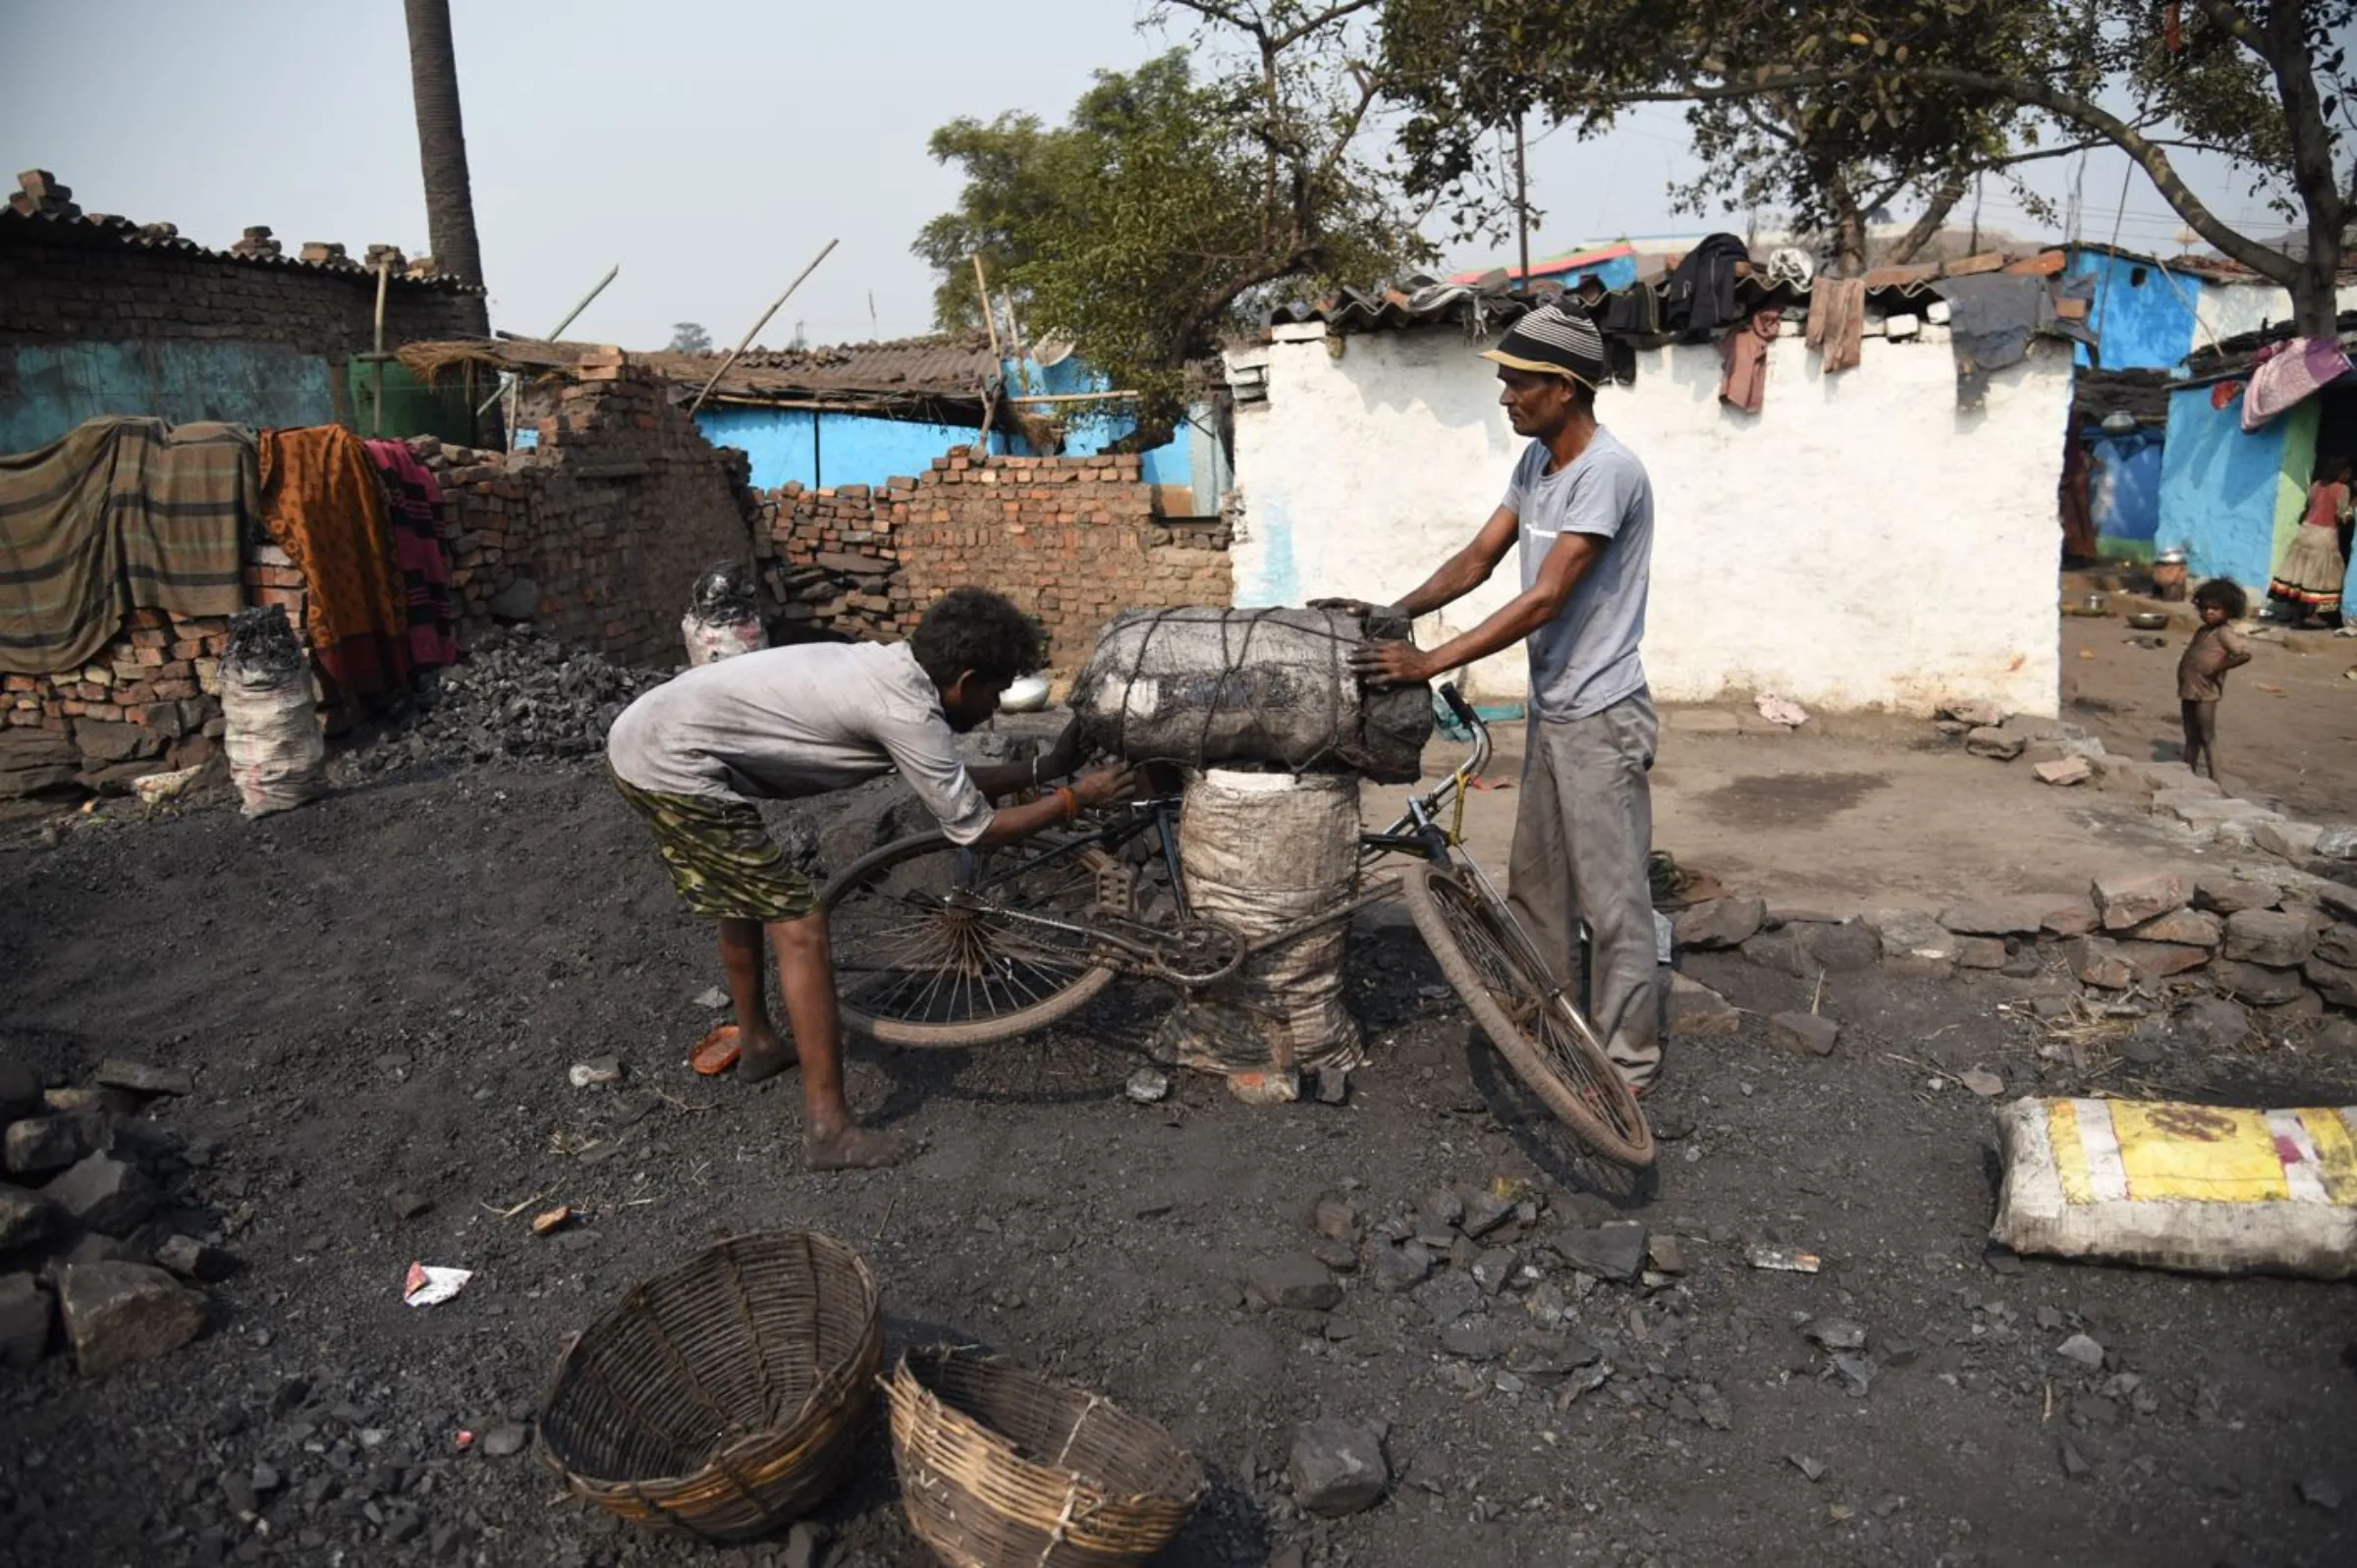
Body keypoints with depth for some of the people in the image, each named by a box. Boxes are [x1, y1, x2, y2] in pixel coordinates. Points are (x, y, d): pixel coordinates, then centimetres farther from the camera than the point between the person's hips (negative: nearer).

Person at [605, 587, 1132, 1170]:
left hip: (645, 738, 10)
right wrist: (1075, 798, 1)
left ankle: (757, 1043, 47)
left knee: (741, 895, 28)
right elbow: (975, 827, -9)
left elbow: (952, 782, 21)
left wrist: (1046, 766, 21)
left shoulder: (895, 669, 10)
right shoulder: (908, 713, -17)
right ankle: (828, 1128, 0)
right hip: (673, 765, -10)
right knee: (800, 928, -6)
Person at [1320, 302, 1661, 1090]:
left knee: (1611, 897, 1)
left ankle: (1626, 1056, 15)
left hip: (1599, 718, -9)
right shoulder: (1534, 462, 7)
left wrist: (1430, 662, -27)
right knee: (1536, 885, 18)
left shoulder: (1607, 473, -21)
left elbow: (1543, 600, -26)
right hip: (1550, 711, 9)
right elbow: (1477, 560, 9)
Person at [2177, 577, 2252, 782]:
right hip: (2188, 691, 8)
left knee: (2207, 738, -4)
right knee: (2191, 737, 14)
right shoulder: (2201, 630, 13)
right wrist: (2182, 680, 8)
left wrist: (2219, 668, -17)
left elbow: (2245, 654, -21)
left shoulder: (2223, 633, -10)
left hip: (2205, 693, -8)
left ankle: (2214, 781, 0)